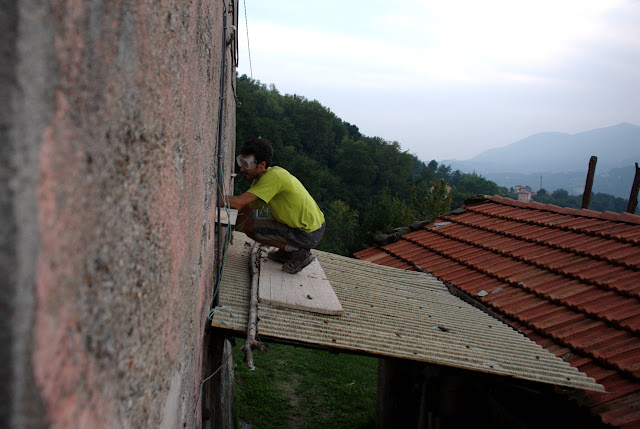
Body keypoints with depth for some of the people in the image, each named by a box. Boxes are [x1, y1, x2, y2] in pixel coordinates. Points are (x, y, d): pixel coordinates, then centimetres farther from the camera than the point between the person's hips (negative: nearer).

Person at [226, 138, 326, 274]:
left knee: (250, 226, -8)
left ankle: (298, 252, -5)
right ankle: (286, 251, 18)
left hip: (308, 235, -10)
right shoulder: (260, 178, 7)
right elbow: (245, 211, 14)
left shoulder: (273, 176, -23)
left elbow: (237, 203, -30)